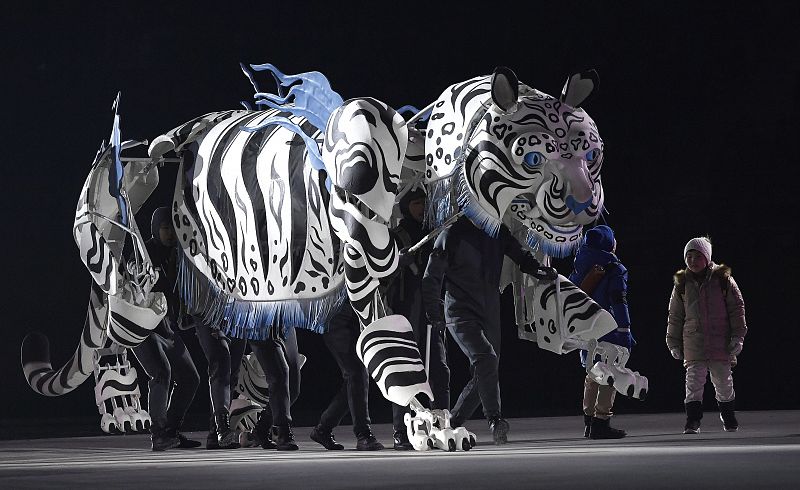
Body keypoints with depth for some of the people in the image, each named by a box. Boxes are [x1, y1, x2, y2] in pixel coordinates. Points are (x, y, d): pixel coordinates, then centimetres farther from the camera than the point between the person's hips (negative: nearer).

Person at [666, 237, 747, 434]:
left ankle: (728, 417, 26)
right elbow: (675, 316, 14)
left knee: (723, 381, 7)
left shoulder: (722, 279, 1)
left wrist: (737, 336, -3)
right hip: (693, 342, 1)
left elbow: (737, 308, 3)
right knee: (693, 381, -8)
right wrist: (674, 343, 12)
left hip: (721, 341, -1)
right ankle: (693, 421, -6)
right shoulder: (682, 284, 7)